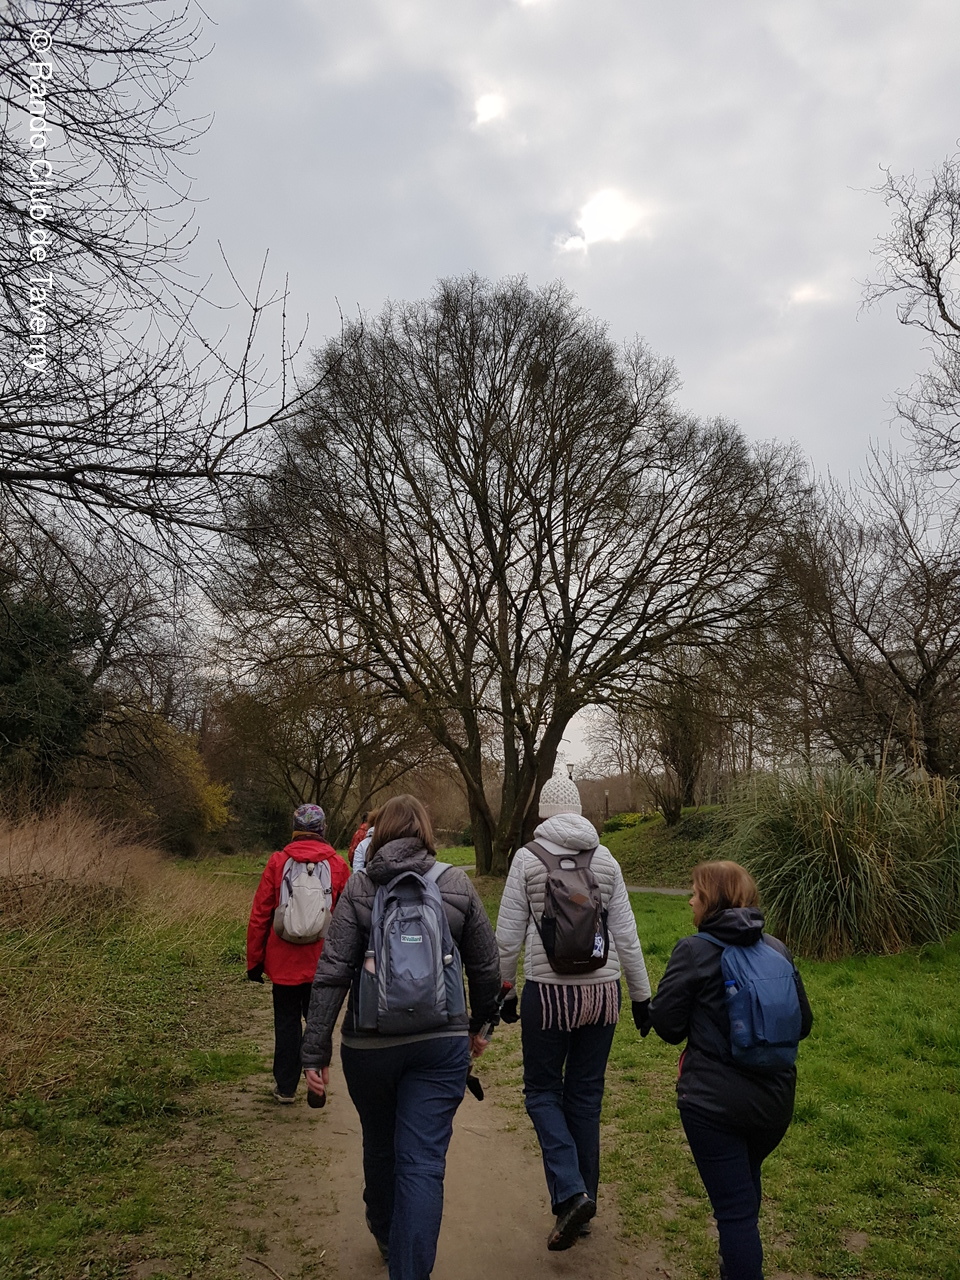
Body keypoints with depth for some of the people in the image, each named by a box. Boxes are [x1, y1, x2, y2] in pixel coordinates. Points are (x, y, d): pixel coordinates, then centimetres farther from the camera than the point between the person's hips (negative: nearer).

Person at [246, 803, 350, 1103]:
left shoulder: (277, 861, -5)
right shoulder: (337, 864, -4)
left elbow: (260, 915, -3)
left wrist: (254, 960, 6)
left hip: (284, 960, 0)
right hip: (323, 962, 0)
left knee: (287, 1022, 12)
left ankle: (286, 1087, 20)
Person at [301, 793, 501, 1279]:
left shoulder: (359, 887, -5)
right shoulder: (457, 884, -2)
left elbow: (332, 973, -10)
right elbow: (486, 968, 3)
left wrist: (315, 1051, -5)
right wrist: (478, 1025, 19)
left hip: (370, 1043, 1)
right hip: (441, 1042, -1)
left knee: (380, 1147, 24)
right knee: (424, 1162, 4)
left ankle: (386, 1235, 48)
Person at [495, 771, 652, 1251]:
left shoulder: (528, 858, -7)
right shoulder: (606, 860, 0)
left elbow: (508, 936, -4)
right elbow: (626, 936, 3)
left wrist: (502, 991, 8)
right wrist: (642, 996, 12)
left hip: (547, 991, -3)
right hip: (602, 991, 3)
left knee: (542, 1091, 13)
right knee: (585, 1097, 15)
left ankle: (571, 1194, -3)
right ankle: (583, 1200, 24)